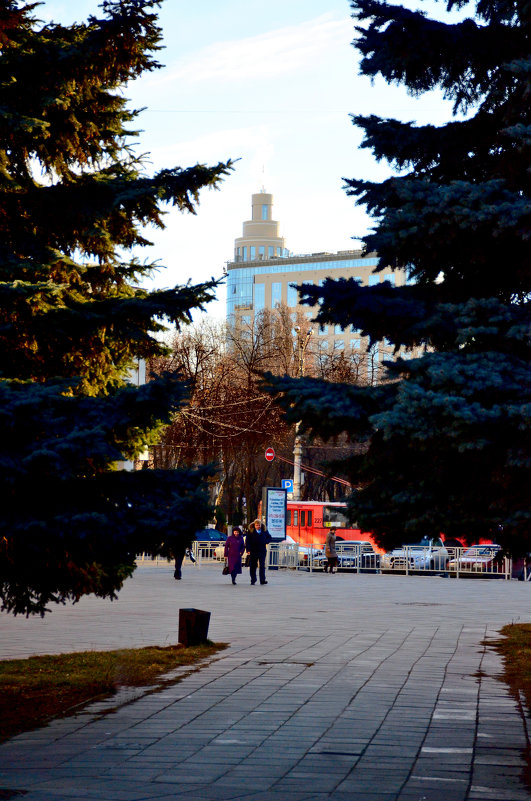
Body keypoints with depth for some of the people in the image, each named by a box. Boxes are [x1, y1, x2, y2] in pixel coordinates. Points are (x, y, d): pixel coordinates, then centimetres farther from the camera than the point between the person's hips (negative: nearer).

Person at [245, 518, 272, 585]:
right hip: (253, 551, 0)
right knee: (253, 566, 6)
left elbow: (269, 538, 15)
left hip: (262, 551, 1)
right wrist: (248, 550, -13)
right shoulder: (250, 532, 0)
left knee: (262, 566, -6)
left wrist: (265, 542, -6)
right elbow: (247, 541, -2)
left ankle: (262, 580, -7)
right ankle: (253, 580, 16)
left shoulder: (264, 531, 5)